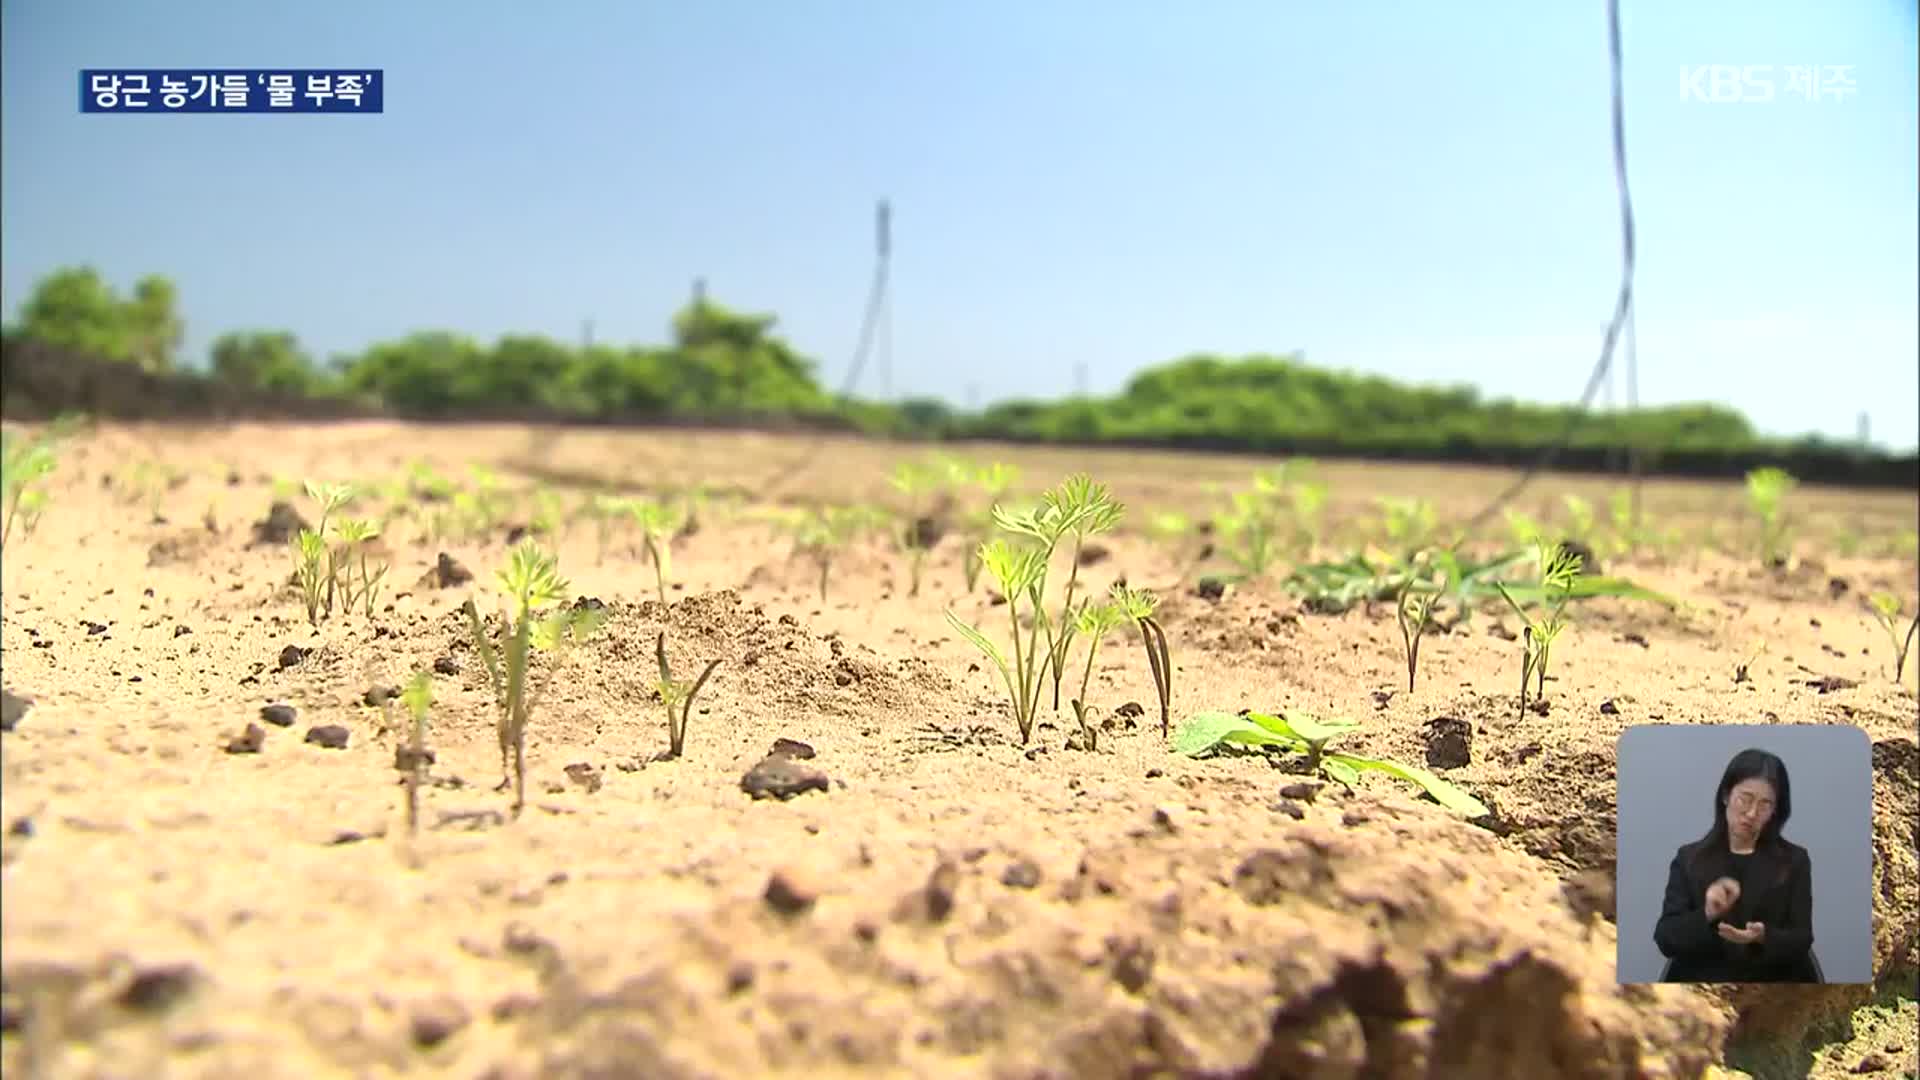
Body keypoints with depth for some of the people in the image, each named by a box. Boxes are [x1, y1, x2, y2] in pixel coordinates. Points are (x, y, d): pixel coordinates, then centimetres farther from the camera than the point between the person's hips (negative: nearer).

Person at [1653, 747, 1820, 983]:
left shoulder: (1794, 860, 6)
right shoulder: (1689, 859, 5)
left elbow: (1801, 941, 0)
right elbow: (1665, 938, -2)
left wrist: (1763, 937, -19)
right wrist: (1706, 915, -18)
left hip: (1772, 982, 0)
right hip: (1704, 979, 0)